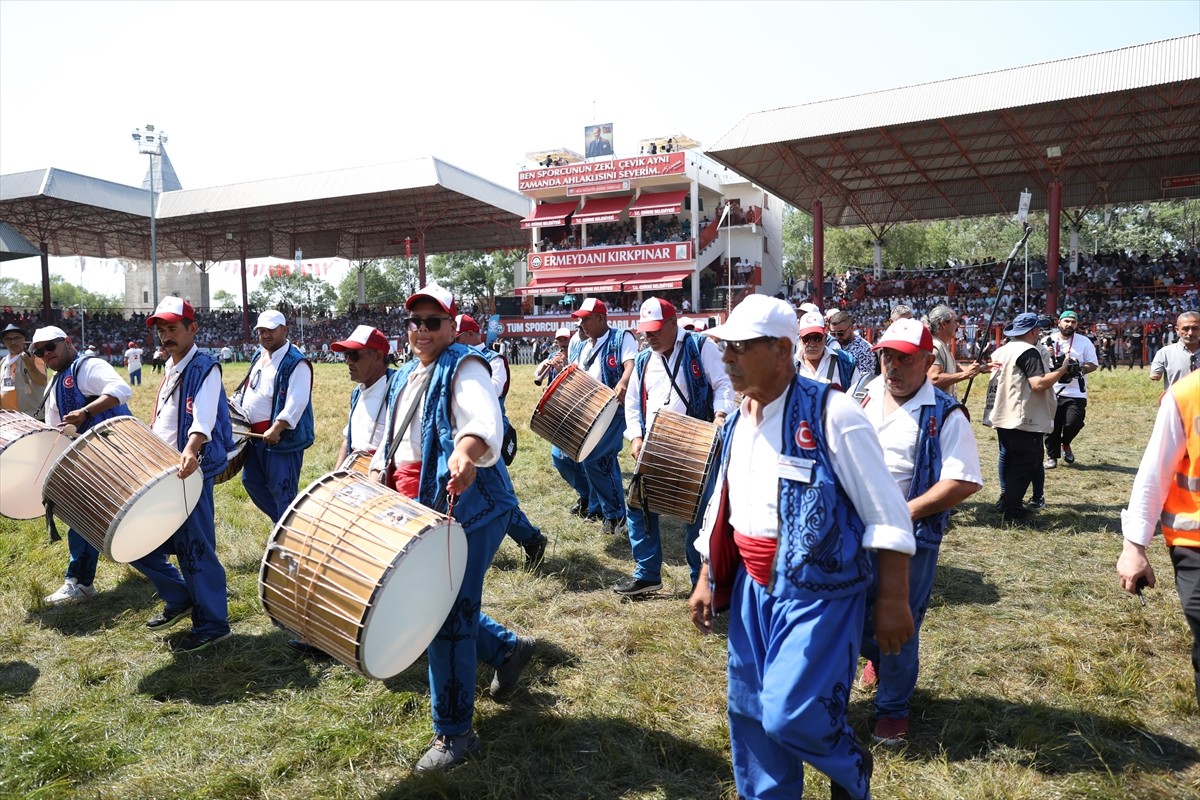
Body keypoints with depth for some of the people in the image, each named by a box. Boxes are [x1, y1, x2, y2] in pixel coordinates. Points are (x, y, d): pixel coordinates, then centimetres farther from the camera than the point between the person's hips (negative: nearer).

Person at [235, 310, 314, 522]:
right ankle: (282, 520, 33)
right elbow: (248, 389, 27)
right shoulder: (259, 356, 14)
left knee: (282, 489, -4)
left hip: (284, 437, -10)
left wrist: (276, 429, -31)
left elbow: (297, 402, -25)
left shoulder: (296, 362, -15)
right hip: (255, 435, 10)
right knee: (251, 480, 19)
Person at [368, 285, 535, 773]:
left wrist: (467, 452, -51)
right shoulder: (404, 377, 17)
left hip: (465, 506, -9)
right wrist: (376, 474, 6)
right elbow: (390, 439, 24)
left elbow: (486, 421, -31)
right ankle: (508, 648, 41)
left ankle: (453, 733, 10)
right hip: (416, 510, 9)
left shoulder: (463, 367, -10)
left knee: (447, 616, -6)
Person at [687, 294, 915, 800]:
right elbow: (721, 510, 17)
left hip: (818, 588, -7)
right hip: (752, 586, 7)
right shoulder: (737, 424, 7)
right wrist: (706, 581, 16)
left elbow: (886, 514, -14)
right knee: (748, 712, 14)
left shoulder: (830, 413, -16)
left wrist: (893, 601, -15)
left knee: (790, 714, -9)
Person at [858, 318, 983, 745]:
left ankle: (892, 708, 29)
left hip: (911, 536, -5)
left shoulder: (944, 414, -14)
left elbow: (965, 481, -20)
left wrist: (905, 512, -23)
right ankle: (877, 657, 50)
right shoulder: (868, 395, 3)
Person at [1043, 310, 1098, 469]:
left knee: (1073, 423, -9)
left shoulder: (1084, 342, 3)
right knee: (1052, 425, 3)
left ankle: (1065, 444, 23)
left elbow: (1094, 364, 3)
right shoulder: (1048, 341, 4)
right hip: (1051, 392, 1)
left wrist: (1082, 369, -17)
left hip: (1076, 392, 0)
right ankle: (1052, 456, 17)